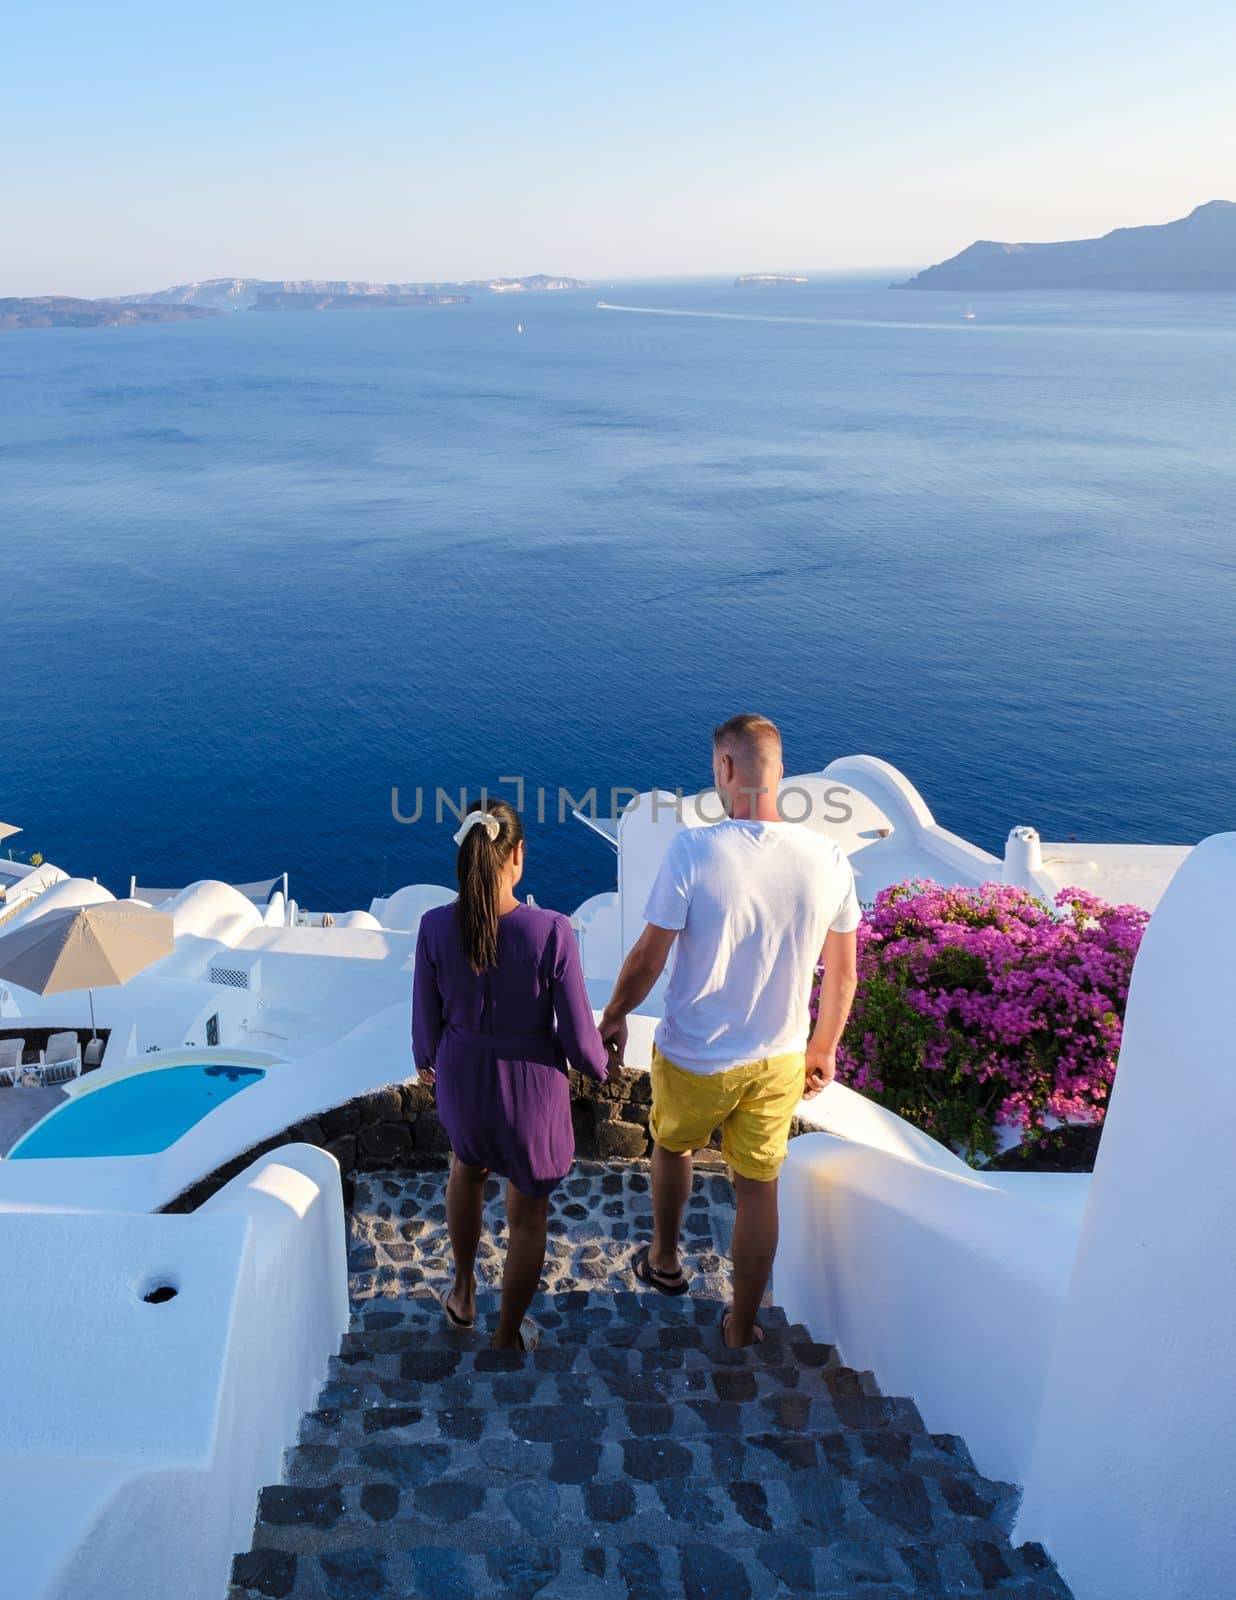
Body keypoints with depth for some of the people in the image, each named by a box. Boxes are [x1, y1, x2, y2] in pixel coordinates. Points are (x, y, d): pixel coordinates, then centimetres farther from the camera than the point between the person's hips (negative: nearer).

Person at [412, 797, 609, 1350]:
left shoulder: (436, 927, -19)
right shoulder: (551, 931, -26)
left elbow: (427, 1020, -5)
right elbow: (577, 1035, -18)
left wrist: (425, 1061, 17)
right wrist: (597, 1067, 5)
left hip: (462, 1081, 3)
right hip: (531, 1090, -3)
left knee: (467, 1169, 36)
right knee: (528, 1213, 22)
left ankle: (464, 1295, 52)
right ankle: (508, 1335, 42)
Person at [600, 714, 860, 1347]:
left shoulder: (693, 850, -23)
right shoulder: (828, 858, -12)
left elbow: (648, 957, -15)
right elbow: (842, 975, -1)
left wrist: (613, 1017, 4)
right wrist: (824, 1049, 15)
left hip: (694, 1057, -2)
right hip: (778, 1060, 2)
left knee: (672, 1147, 28)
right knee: (758, 1191, 18)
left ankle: (664, 1261, 51)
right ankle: (741, 1328, 35)